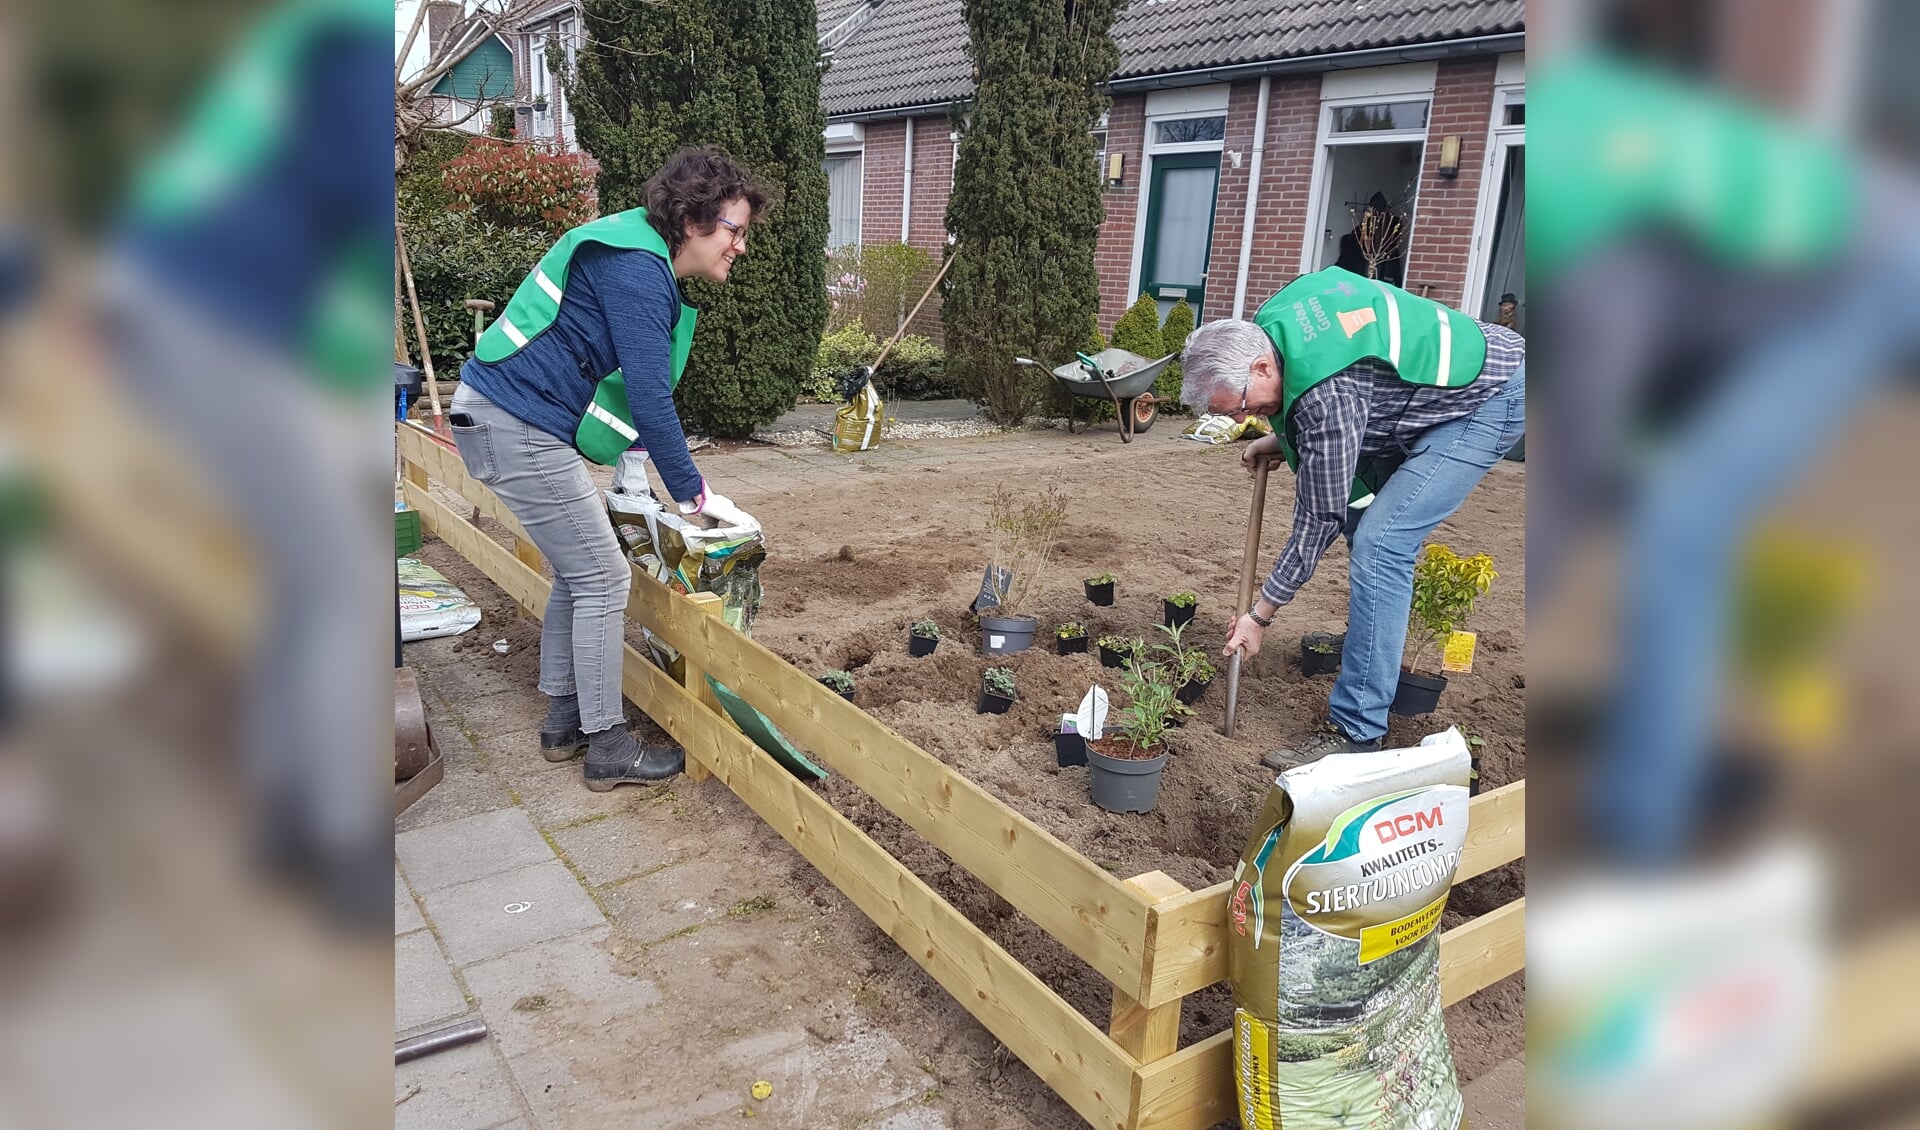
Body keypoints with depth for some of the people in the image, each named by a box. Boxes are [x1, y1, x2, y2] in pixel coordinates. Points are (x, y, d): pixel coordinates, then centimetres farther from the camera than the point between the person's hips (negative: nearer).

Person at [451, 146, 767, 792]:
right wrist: (693, 493, -17)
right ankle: (608, 750, 6)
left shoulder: (641, 259, 14)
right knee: (603, 580, -4)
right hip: (519, 428, -11)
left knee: (578, 573, 17)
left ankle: (563, 722, 27)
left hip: (500, 418, 11)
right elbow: (649, 394, -23)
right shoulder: (636, 269, -18)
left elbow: (635, 385, 20)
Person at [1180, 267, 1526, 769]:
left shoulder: (1325, 395, -33)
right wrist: (1280, 440, 6)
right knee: (1376, 531, 14)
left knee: (1380, 546, -19)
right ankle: (1375, 679, 27)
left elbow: (1319, 519, -24)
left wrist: (1261, 614, -16)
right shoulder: (1273, 319, -7)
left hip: (1493, 397, -11)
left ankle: (1356, 731, -15)